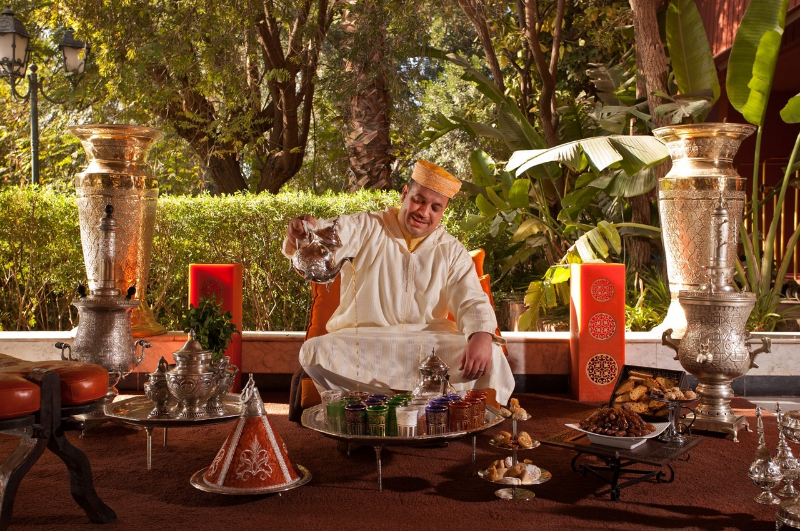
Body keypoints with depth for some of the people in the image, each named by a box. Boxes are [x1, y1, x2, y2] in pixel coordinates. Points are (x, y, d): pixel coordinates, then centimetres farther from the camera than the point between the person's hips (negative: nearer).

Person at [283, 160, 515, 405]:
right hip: (362, 342, 0)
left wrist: (482, 335, -20)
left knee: (490, 355, -26)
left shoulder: (452, 251, 10)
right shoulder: (365, 228, 3)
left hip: (429, 343, 0)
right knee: (315, 352, -31)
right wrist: (302, 231, -40)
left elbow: (472, 302, 3)